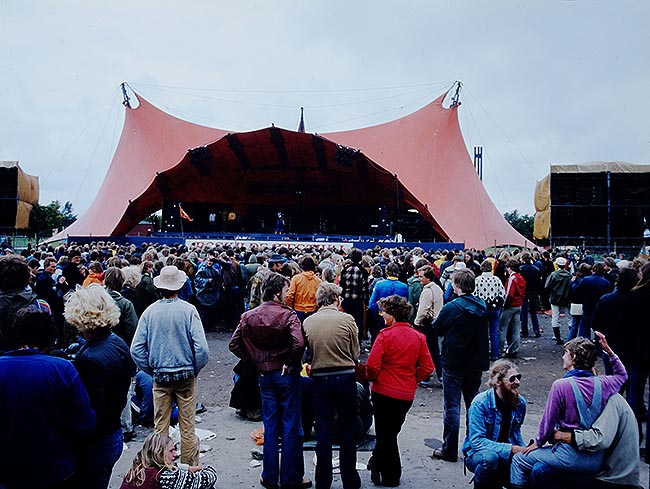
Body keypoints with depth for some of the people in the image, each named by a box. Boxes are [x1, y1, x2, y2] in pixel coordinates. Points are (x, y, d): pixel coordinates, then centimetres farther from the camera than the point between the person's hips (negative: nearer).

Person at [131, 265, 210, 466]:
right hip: (186, 375, -2)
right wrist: (195, 370, 1)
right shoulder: (188, 310, -12)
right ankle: (190, 468, 18)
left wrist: (150, 370, 7)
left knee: (160, 427, 13)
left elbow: (136, 348, -5)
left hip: (160, 376, 2)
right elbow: (202, 348, -16)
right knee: (187, 427, 8)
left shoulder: (150, 311, -5)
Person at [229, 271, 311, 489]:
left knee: (270, 427, 15)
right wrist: (290, 362, -13)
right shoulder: (288, 314, -16)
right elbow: (298, 343, -29)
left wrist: (255, 362, 2)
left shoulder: (249, 316, -1)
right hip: (287, 374, -4)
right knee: (290, 428, 8)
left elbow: (234, 344, -3)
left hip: (265, 375, 4)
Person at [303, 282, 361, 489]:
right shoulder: (347, 319, -9)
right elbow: (355, 354, -3)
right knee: (348, 432, 13)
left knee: (323, 432, 12)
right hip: (345, 378, -1)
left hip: (320, 379, 2)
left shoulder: (308, 322, -3)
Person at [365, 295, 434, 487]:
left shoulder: (385, 335, -16)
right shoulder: (418, 337, -1)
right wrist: (412, 379, 11)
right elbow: (427, 368, -1)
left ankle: (391, 476, 23)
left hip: (384, 391, -4)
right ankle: (377, 464, 35)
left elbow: (372, 365, -20)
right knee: (391, 431, 22)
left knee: (385, 434, 12)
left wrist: (372, 378, 0)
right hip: (407, 394, 5)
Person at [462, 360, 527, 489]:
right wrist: (511, 449, -29)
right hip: (477, 453, -5)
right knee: (490, 457, -38)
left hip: (507, 454, 6)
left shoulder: (520, 402, -3)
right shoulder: (480, 403, -21)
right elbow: (476, 441, -25)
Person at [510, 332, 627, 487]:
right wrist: (608, 350, 18)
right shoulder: (602, 383, -2)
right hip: (597, 461, 7)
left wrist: (538, 442, 8)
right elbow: (622, 375, 23)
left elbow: (548, 421, -8)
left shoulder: (561, 385, -16)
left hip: (571, 456, -6)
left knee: (519, 460, 10)